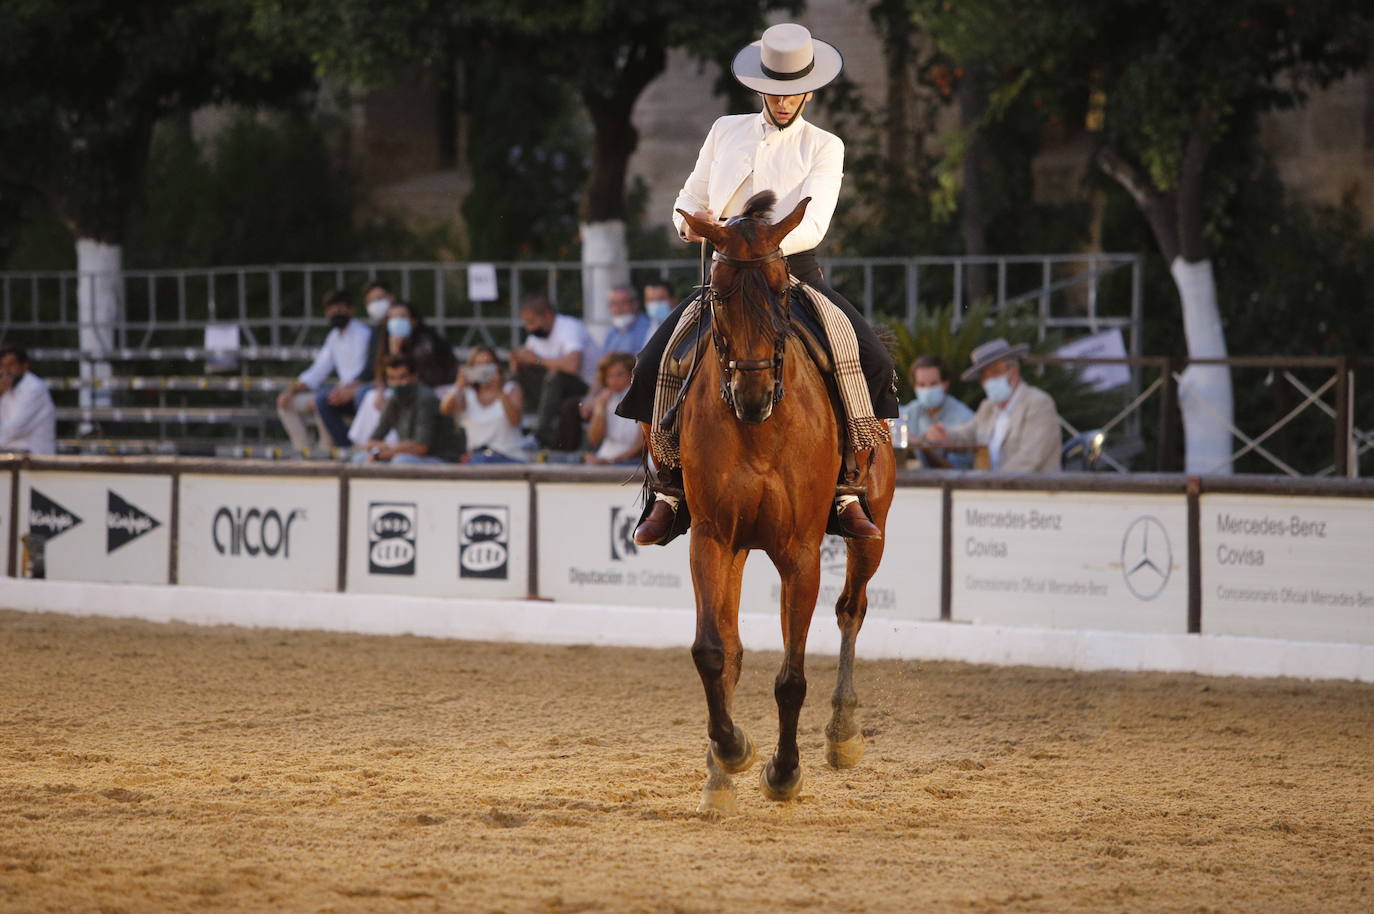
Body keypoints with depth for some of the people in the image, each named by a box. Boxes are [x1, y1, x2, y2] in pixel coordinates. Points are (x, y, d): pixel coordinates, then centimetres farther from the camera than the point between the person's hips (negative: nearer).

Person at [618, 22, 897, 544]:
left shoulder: (823, 148, 0)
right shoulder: (727, 131, 10)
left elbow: (811, 227, -14)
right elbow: (689, 200, 17)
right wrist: (689, 223, -8)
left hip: (795, 278, -2)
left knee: (871, 361, -25)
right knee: (654, 365, -20)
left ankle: (848, 494, -16)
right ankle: (667, 493, -7)